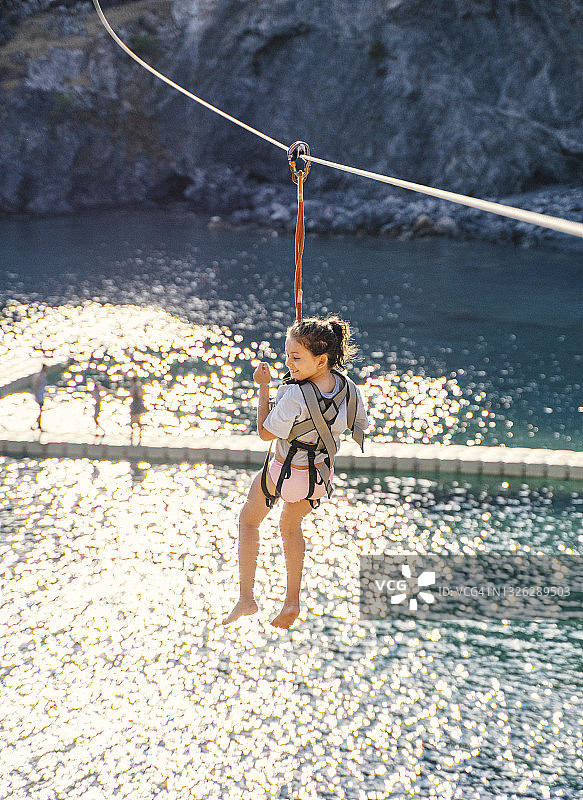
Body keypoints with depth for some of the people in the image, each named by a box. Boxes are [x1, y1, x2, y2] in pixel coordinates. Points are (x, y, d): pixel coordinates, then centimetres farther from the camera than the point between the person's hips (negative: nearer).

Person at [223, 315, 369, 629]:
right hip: (322, 476, 5)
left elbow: (265, 433, -19)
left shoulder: (295, 397, -33)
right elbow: (360, 426, 4)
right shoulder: (349, 389, -15)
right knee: (291, 524, 32)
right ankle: (292, 601, 34)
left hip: (285, 472, -5)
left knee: (248, 520, 22)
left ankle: (245, 597, 22)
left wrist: (263, 387, -17)